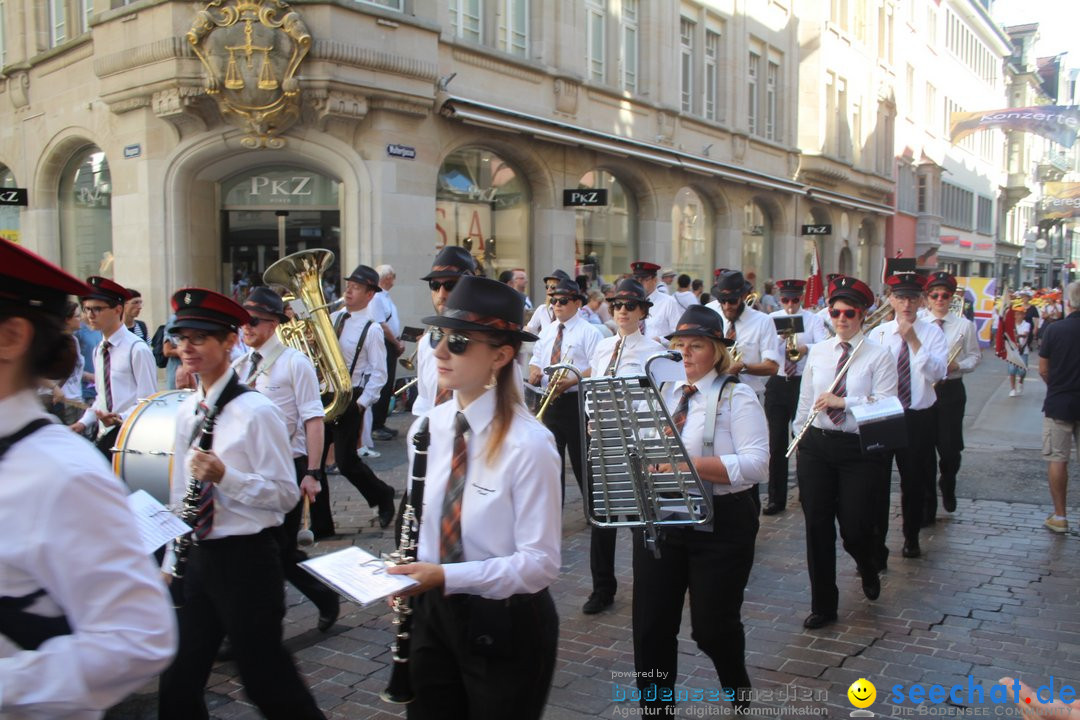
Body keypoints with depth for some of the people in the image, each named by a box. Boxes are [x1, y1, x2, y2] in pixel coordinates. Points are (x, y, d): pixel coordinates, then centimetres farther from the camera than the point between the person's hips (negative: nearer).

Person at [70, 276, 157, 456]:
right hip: (104, 435, 7)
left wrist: (121, 418, -25)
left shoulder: (137, 349, -11)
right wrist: (84, 422, 8)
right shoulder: (98, 351, 12)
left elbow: (149, 401, -12)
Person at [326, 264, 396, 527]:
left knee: (346, 461, -2)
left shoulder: (372, 330, -9)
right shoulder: (333, 318, 8)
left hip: (350, 400, -6)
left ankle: (383, 496, 25)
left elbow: (378, 373, -11)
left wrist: (361, 404, -16)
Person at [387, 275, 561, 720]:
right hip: (434, 613, 5)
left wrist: (446, 576, -27)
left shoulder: (529, 444, -21)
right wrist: (411, 573, -7)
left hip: (506, 626, -5)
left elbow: (541, 562, -21)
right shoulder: (427, 428, -3)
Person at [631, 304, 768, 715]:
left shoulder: (737, 397, -6)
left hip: (720, 523, -4)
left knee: (712, 626, 10)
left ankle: (739, 690, 41)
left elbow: (755, 465, -18)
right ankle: (657, 706, 23)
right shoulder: (664, 393, 11)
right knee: (651, 626, 4)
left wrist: (687, 463, -26)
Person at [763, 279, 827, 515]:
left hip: (803, 383, -1)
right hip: (777, 383, 2)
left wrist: (806, 348, -29)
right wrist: (781, 336, -19)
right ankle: (776, 498, 10)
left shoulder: (813, 320, 4)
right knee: (777, 442, 3)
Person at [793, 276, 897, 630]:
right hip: (816, 445, 4)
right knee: (817, 527, 5)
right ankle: (823, 605, 21)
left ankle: (869, 569, 39)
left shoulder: (878, 356, -4)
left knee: (854, 527, -1)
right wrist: (798, 444, 14)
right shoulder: (817, 352, 9)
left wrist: (843, 402, -19)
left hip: (860, 450, -3)